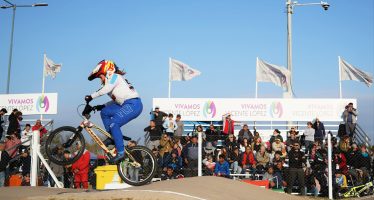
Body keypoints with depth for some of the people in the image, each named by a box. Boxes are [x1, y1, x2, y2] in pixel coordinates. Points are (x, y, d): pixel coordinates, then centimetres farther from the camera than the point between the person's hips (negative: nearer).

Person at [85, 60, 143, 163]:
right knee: (104, 112, 11)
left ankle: (120, 152, -11)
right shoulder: (112, 79, 23)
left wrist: (91, 96, -18)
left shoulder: (114, 76, -4)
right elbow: (116, 100, 21)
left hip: (133, 104, -10)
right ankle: (113, 137, 14)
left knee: (114, 124, -16)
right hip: (127, 104, 10)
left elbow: (105, 90, -21)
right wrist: (102, 106, 13)